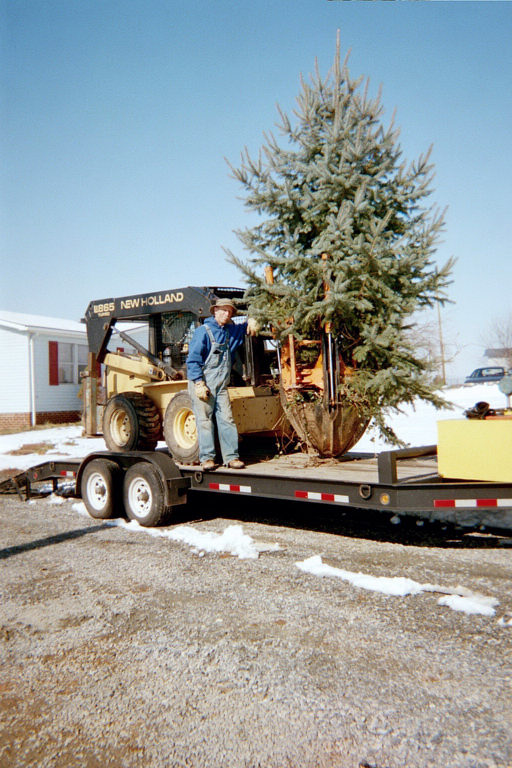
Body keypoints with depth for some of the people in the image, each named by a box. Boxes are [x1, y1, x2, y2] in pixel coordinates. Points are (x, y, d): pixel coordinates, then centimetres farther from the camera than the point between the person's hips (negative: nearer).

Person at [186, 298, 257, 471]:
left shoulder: (230, 331, 15)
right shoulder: (203, 331, -5)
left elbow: (243, 329, 38)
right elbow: (193, 359, -10)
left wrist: (250, 322, 13)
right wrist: (199, 383, -18)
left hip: (221, 385, 6)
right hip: (202, 385, -6)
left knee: (227, 419, 1)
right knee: (205, 421, -2)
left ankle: (231, 457, 4)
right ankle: (207, 458, 4)